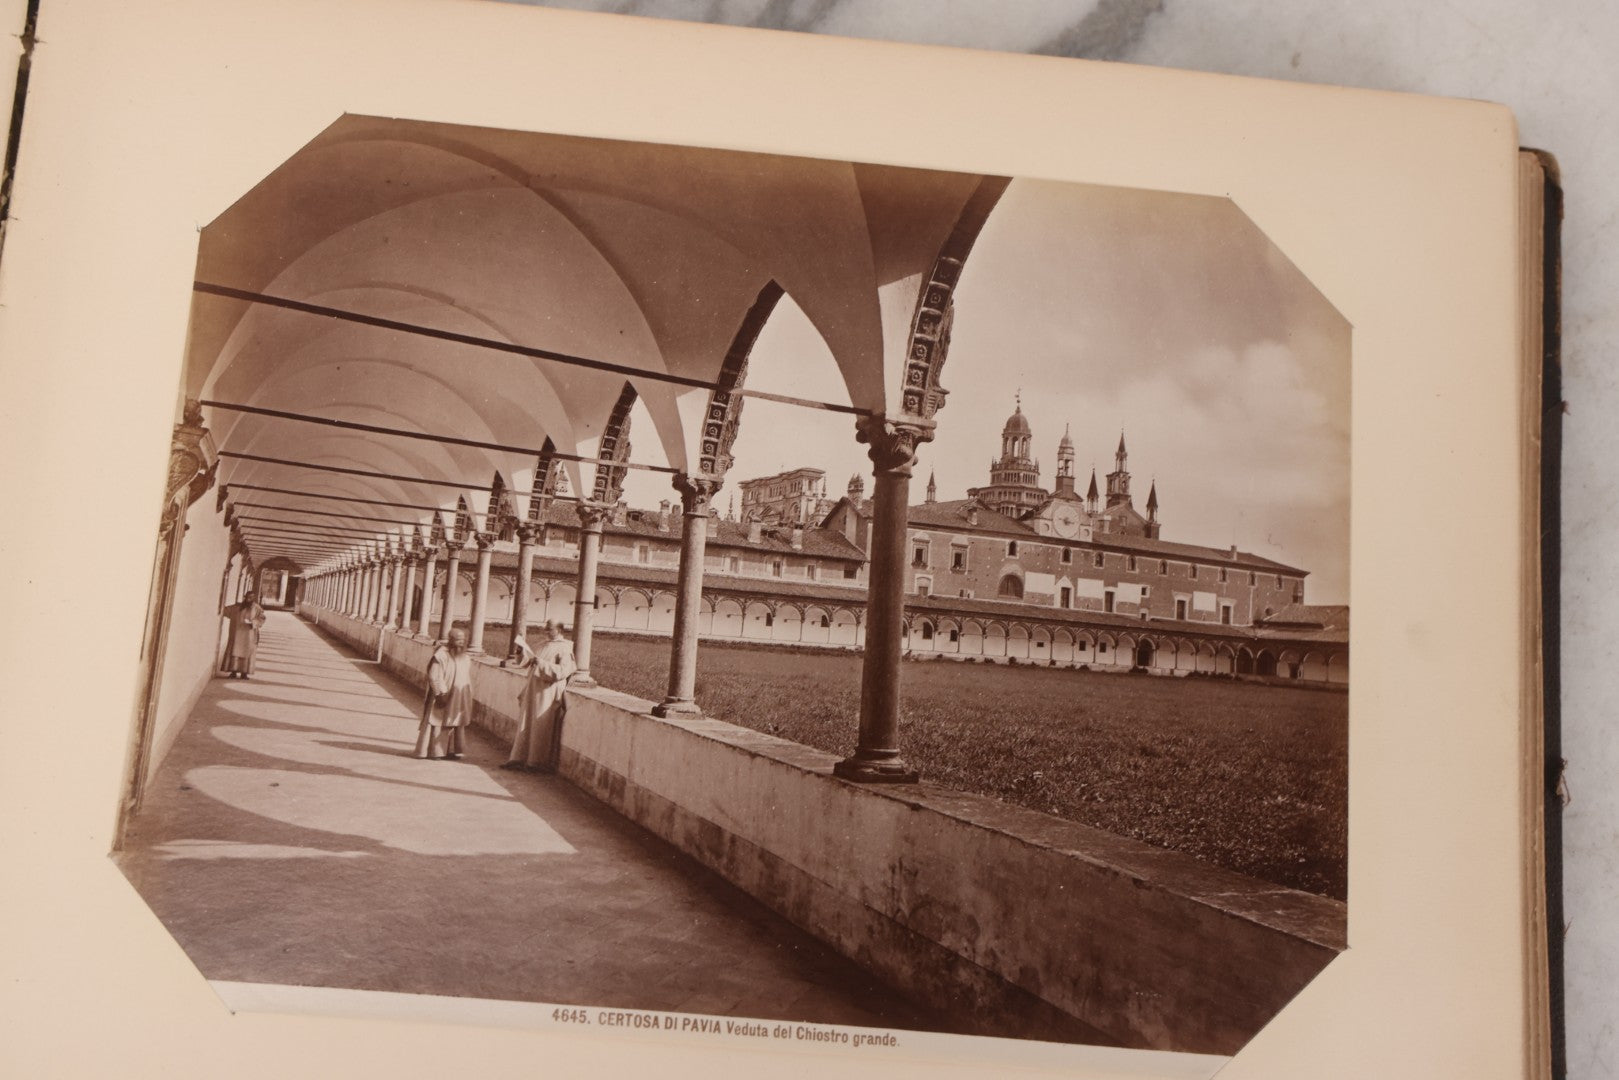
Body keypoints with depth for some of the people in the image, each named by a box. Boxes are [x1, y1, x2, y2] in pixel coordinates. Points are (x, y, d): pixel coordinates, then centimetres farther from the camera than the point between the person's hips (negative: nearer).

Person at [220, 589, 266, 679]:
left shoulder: (256, 609, 0)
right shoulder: (237, 606, 7)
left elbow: (261, 619, -3)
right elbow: (226, 610, 13)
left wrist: (252, 622, -19)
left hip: (249, 635, -2)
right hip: (237, 633, 2)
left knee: (246, 653, -1)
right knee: (235, 652, -2)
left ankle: (244, 673, 4)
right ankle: (233, 672, 1)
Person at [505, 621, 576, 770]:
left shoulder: (564, 649, -9)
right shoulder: (544, 646, 15)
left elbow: (563, 670, -19)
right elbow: (529, 661, 23)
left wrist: (543, 663, -26)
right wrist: (522, 652, 4)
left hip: (548, 693, -8)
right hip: (534, 691, 8)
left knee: (543, 728, -3)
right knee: (528, 725, 9)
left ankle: (540, 762, 6)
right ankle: (522, 759, 14)